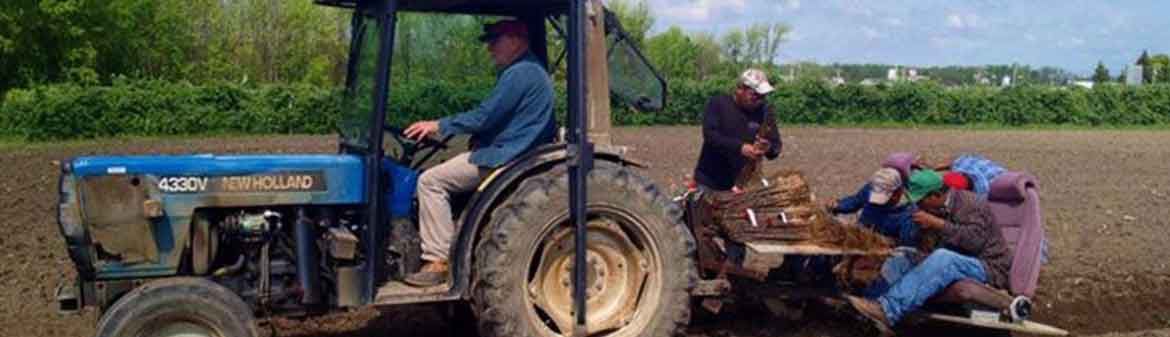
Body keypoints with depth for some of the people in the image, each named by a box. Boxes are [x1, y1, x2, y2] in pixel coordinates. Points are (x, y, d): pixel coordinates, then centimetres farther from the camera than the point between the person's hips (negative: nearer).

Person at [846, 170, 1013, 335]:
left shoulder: (970, 204, -12)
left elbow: (975, 240, -26)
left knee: (942, 258, -35)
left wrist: (936, 223, -26)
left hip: (990, 268, -8)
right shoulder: (939, 209, 11)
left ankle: (888, 311, -43)